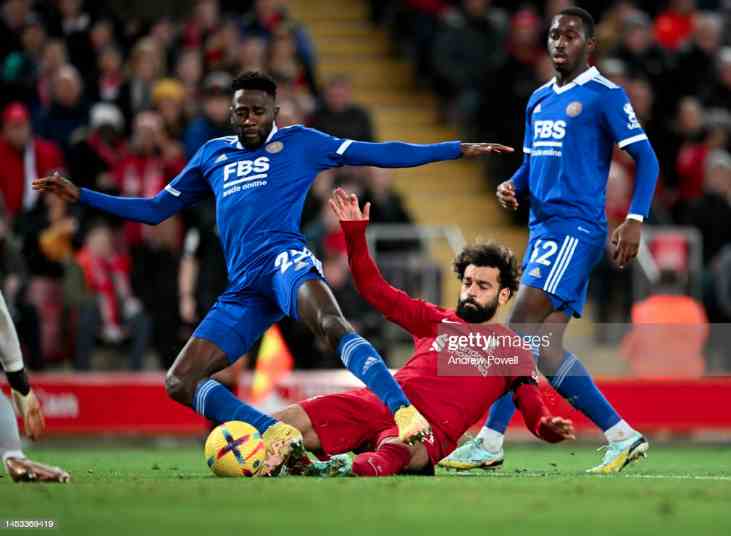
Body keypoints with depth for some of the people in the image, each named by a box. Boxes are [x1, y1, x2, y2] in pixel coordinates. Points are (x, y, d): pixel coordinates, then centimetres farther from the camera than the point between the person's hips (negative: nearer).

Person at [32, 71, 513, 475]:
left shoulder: (298, 143, 14)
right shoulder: (213, 155, 25)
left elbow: (377, 154, 11)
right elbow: (154, 210, 33)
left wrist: (459, 149, 6)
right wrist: (79, 194, 28)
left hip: (284, 258, -6)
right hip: (243, 289, 6)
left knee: (330, 323, -38)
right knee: (179, 383, -9)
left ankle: (405, 413, -51)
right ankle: (277, 435, -16)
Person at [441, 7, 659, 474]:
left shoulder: (604, 95, -4)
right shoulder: (539, 100, 19)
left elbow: (646, 157, -7)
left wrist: (635, 220, -17)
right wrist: (513, 189, 4)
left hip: (575, 228, -9)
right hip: (544, 227, 9)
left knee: (521, 330, -15)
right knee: (546, 350, 2)